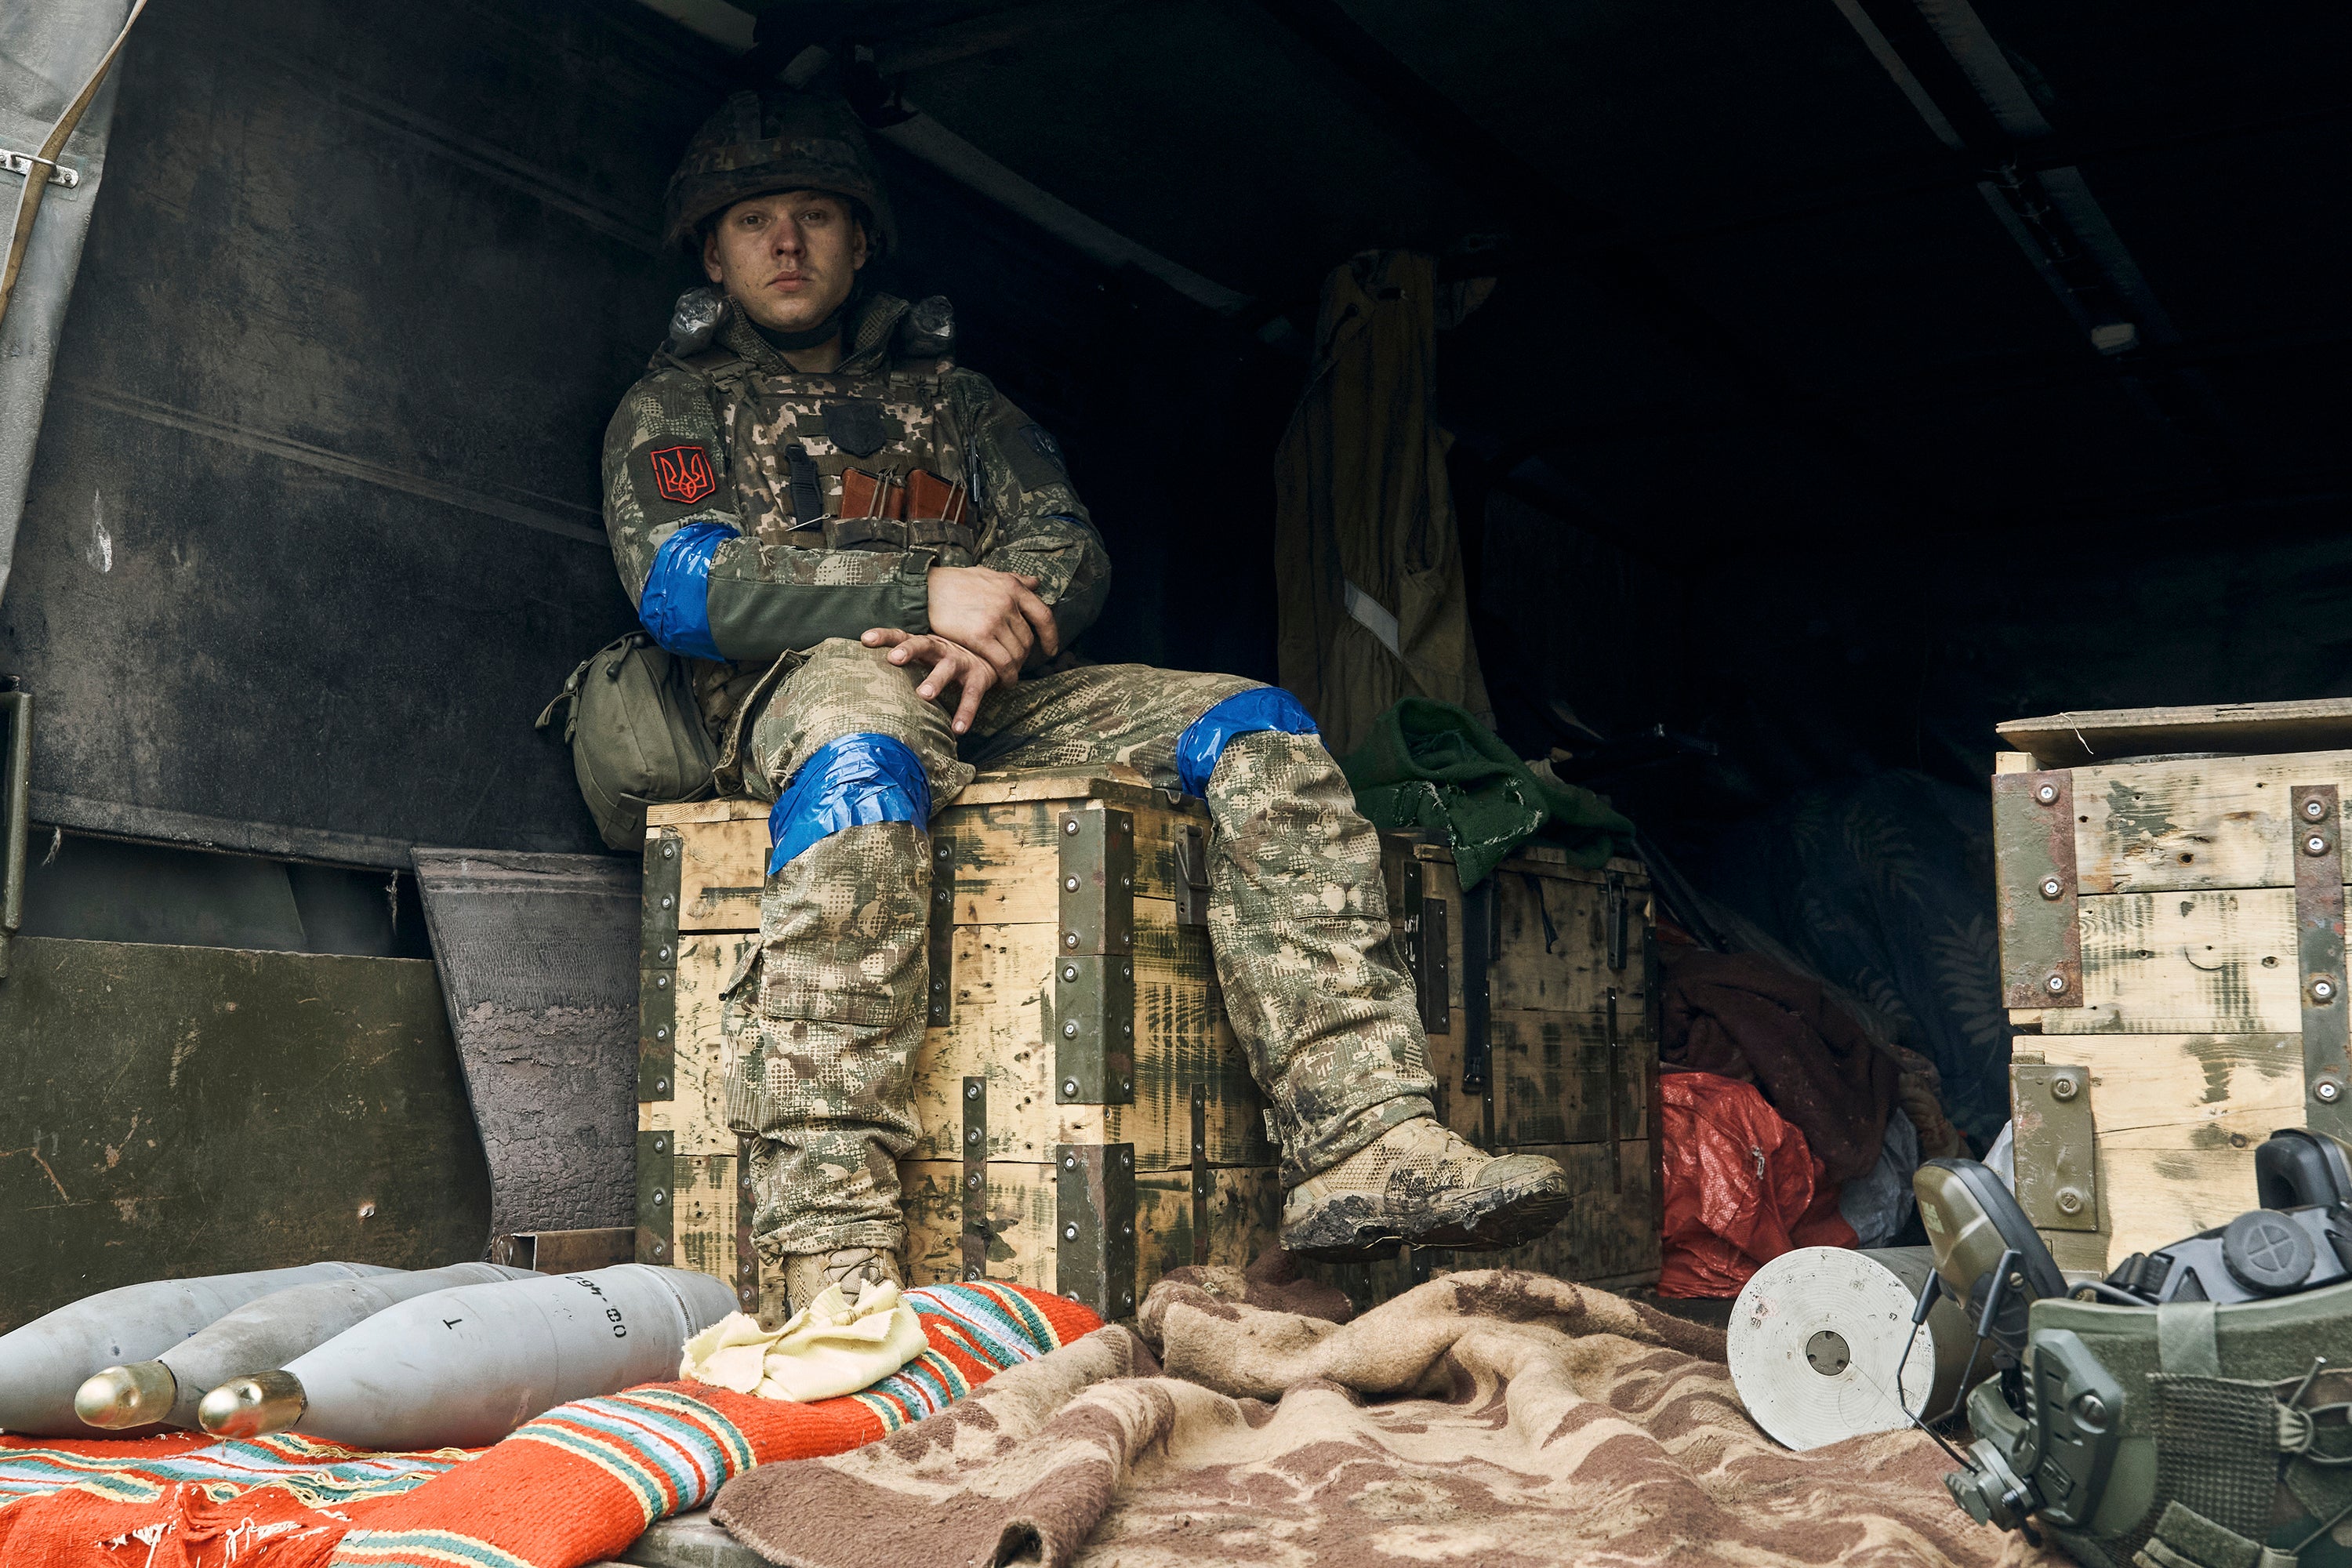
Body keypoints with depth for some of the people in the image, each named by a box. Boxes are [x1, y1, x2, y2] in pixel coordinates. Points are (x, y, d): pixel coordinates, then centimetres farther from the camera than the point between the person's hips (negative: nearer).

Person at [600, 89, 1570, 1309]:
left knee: (1261, 735, -19)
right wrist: (926, 591, -11)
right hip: (799, 690, -4)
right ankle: (830, 1241, -49)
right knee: (859, 740, -41)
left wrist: (994, 634, -10)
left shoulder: (954, 400, 32)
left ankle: (1361, 1144, -34)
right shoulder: (677, 407, 21)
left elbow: (1067, 546, 15)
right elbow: (681, 583, 0)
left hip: (1002, 700, 4)